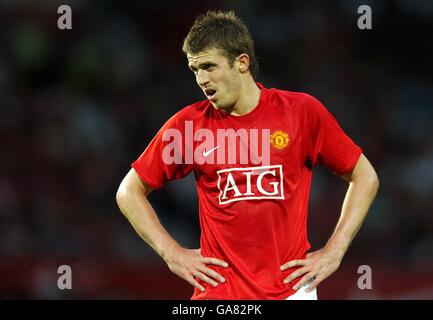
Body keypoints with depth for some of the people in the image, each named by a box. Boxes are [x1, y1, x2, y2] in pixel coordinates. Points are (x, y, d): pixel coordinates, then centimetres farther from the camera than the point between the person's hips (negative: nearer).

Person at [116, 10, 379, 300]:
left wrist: (334, 252, 1)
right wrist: (172, 253, 3)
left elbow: (365, 178, 8)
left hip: (292, 287, 0)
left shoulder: (303, 111, 0)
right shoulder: (188, 124, 2)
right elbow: (129, 192, 12)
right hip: (219, 291, 0)